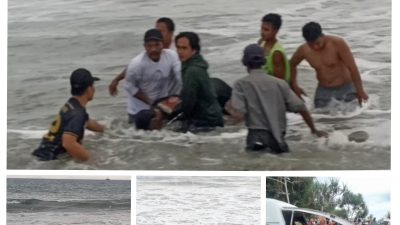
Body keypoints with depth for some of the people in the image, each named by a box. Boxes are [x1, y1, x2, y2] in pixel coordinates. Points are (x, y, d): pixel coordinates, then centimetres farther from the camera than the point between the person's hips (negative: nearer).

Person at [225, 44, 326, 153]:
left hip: (257, 136, -3)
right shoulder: (280, 83, 12)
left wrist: (229, 108, 14)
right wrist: (314, 130, 19)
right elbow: (301, 108, 7)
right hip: (279, 139, 3)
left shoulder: (241, 84, 2)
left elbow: (239, 115, -8)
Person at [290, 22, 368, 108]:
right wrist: (294, 86, 2)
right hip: (323, 90, 3)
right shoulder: (303, 50, -10)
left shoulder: (338, 43, -21)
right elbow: (292, 65, 11)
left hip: (345, 87, -3)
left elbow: (352, 67, -19)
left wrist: (360, 91, -19)